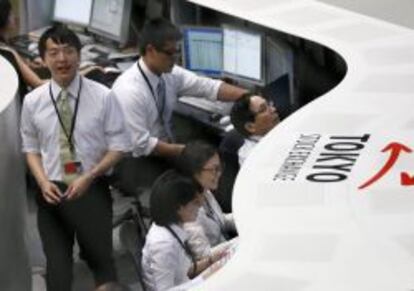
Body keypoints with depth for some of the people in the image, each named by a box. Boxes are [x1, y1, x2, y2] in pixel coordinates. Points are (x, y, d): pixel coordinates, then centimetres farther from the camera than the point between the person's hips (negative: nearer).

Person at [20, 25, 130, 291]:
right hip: (52, 191, 1)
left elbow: (119, 146, -5)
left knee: (100, 257, 16)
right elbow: (31, 149, 6)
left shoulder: (102, 96, -10)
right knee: (57, 262, 12)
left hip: (93, 190, -1)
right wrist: (43, 182, -11)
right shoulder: (33, 101, -4)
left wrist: (88, 177, -16)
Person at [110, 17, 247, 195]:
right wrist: (183, 151, -20)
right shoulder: (129, 90, -25)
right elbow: (140, 144, -24)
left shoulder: (170, 74, -4)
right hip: (137, 162, -7)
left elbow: (208, 87, -9)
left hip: (161, 150, 7)